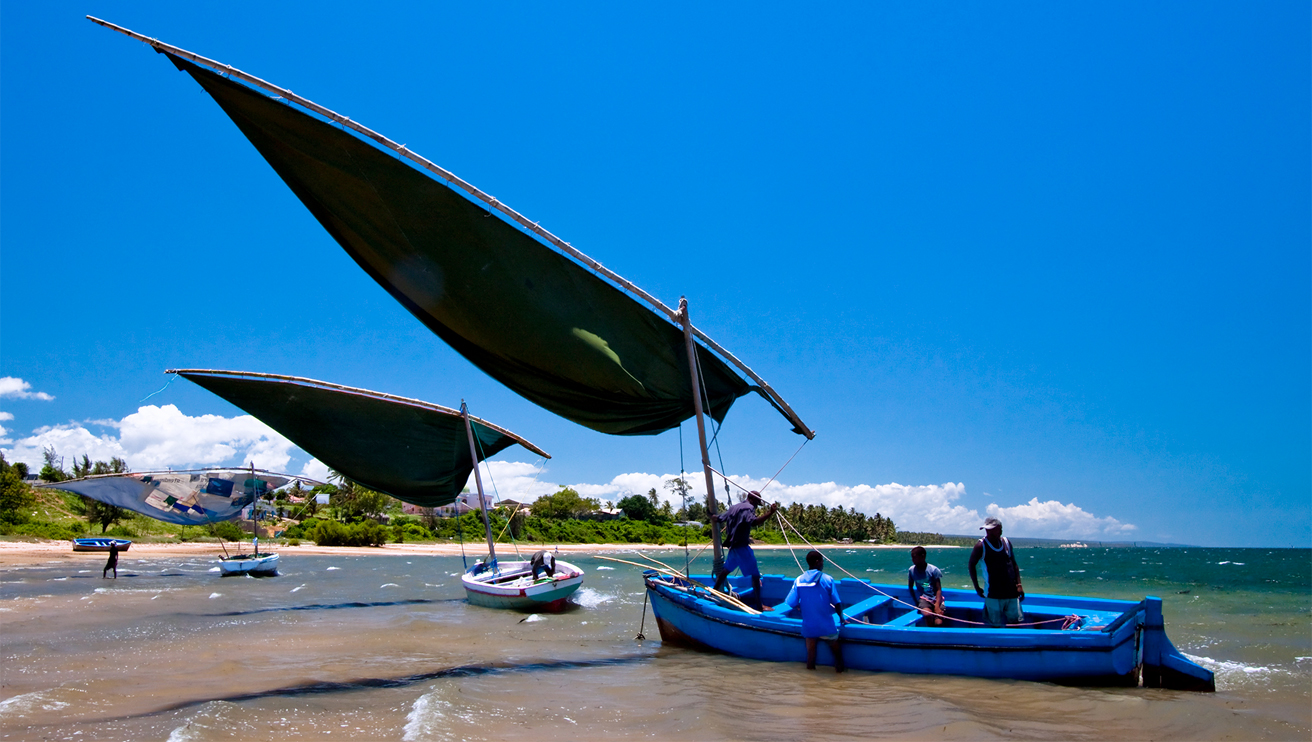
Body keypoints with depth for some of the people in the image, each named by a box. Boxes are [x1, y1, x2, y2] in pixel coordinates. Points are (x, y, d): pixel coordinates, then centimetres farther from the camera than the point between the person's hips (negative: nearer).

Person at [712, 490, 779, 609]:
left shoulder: (733, 508, 15)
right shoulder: (749, 508, -11)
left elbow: (719, 518, 25)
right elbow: (754, 522, -31)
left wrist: (714, 517, 48)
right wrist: (770, 513, -41)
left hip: (732, 545, 9)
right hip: (742, 546, -9)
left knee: (726, 569, 28)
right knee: (755, 575, -7)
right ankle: (758, 605, -12)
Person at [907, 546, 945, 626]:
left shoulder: (933, 570, -8)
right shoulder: (911, 570, -1)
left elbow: (939, 590, -7)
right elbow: (910, 587, 12)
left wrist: (937, 606, -18)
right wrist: (916, 603, 3)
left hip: (936, 599, -1)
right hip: (923, 599, 1)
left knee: (938, 623, -23)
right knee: (927, 614, -33)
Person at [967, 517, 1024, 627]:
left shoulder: (1006, 543, 7)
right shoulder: (981, 546, -6)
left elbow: (1014, 564, 13)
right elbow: (971, 565, 2)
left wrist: (1019, 585, 6)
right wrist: (977, 588, 1)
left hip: (1011, 592, 4)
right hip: (993, 594, -4)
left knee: (1016, 621, 6)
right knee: (995, 625, -1)